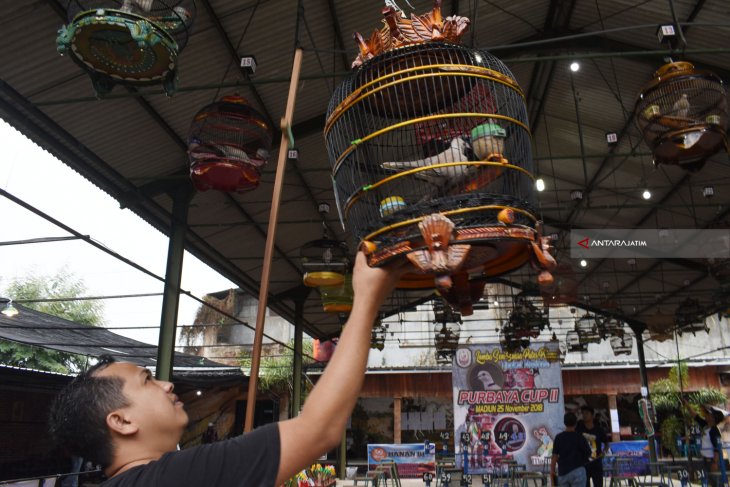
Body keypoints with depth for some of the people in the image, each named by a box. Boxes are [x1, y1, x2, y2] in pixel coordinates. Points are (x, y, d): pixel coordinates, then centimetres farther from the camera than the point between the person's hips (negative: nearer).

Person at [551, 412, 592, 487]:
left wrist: (552, 472, 4)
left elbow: (554, 456, -1)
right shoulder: (580, 437, -4)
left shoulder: (558, 437, 0)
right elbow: (588, 454, 2)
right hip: (577, 471, -2)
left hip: (562, 472, 2)